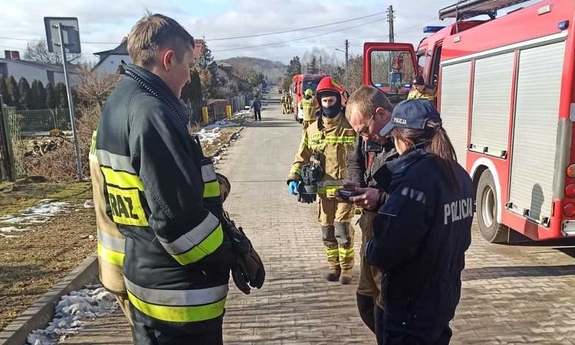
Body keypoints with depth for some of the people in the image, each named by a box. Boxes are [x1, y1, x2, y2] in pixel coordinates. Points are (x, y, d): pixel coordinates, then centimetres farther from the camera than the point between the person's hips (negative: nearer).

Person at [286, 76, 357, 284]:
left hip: (346, 187, -3)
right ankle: (334, 266, 30)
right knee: (327, 231, 12)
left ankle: (346, 269, 16)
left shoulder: (350, 127, -3)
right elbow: (302, 157, 10)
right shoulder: (312, 130, 6)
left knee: (343, 229, -3)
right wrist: (293, 178, -3)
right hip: (322, 189, 4)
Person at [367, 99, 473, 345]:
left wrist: (370, 249, -5)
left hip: (412, 305, -8)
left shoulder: (416, 179, -27)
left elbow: (387, 252, -28)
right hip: (445, 295, 8)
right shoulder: (458, 175, 1)